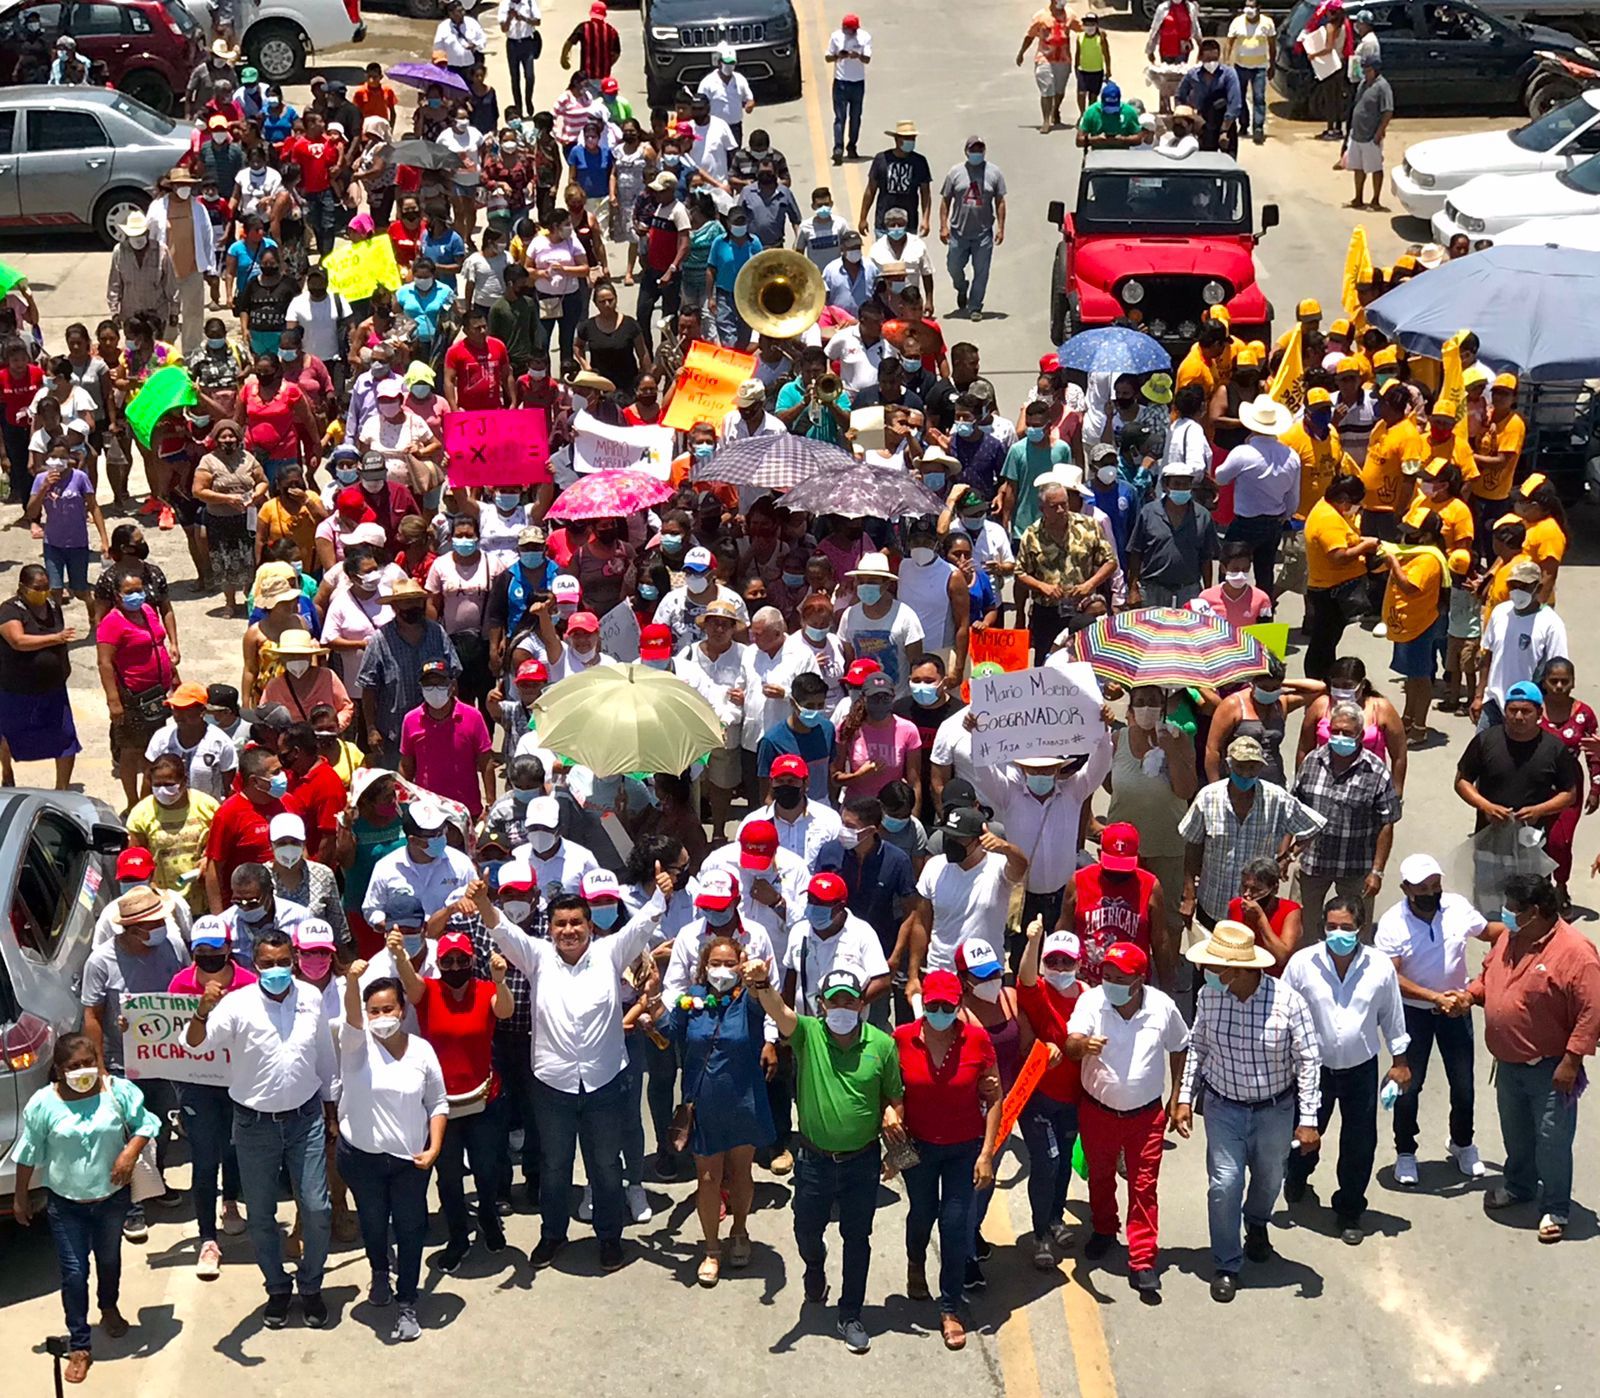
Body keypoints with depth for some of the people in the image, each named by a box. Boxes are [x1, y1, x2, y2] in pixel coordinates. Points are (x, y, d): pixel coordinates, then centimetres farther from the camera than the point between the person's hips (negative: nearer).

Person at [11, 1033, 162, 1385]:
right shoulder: (43, 1103, -15)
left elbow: (146, 1123, -3)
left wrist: (132, 1151, -22)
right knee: (73, 1273, -1)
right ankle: (79, 1347, 10)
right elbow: (28, 1154, -5)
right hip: (65, 1204, -2)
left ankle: (109, 1308, 53)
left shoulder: (119, 1091, -14)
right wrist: (21, 1198, 2)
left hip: (112, 1197, 2)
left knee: (109, 1259, 24)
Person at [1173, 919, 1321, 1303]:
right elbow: (1198, 1048, 3)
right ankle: (1226, 1266, 14)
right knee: (1225, 1183, -4)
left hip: (1275, 1109, -1)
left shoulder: (1288, 1002, -24)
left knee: (1269, 1178, 21)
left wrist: (1308, 1120, -14)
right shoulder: (1208, 997, -15)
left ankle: (1256, 1224, 54)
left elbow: (1308, 1061, -15)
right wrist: (1185, 1098, 3)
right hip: (1223, 1107, 1)